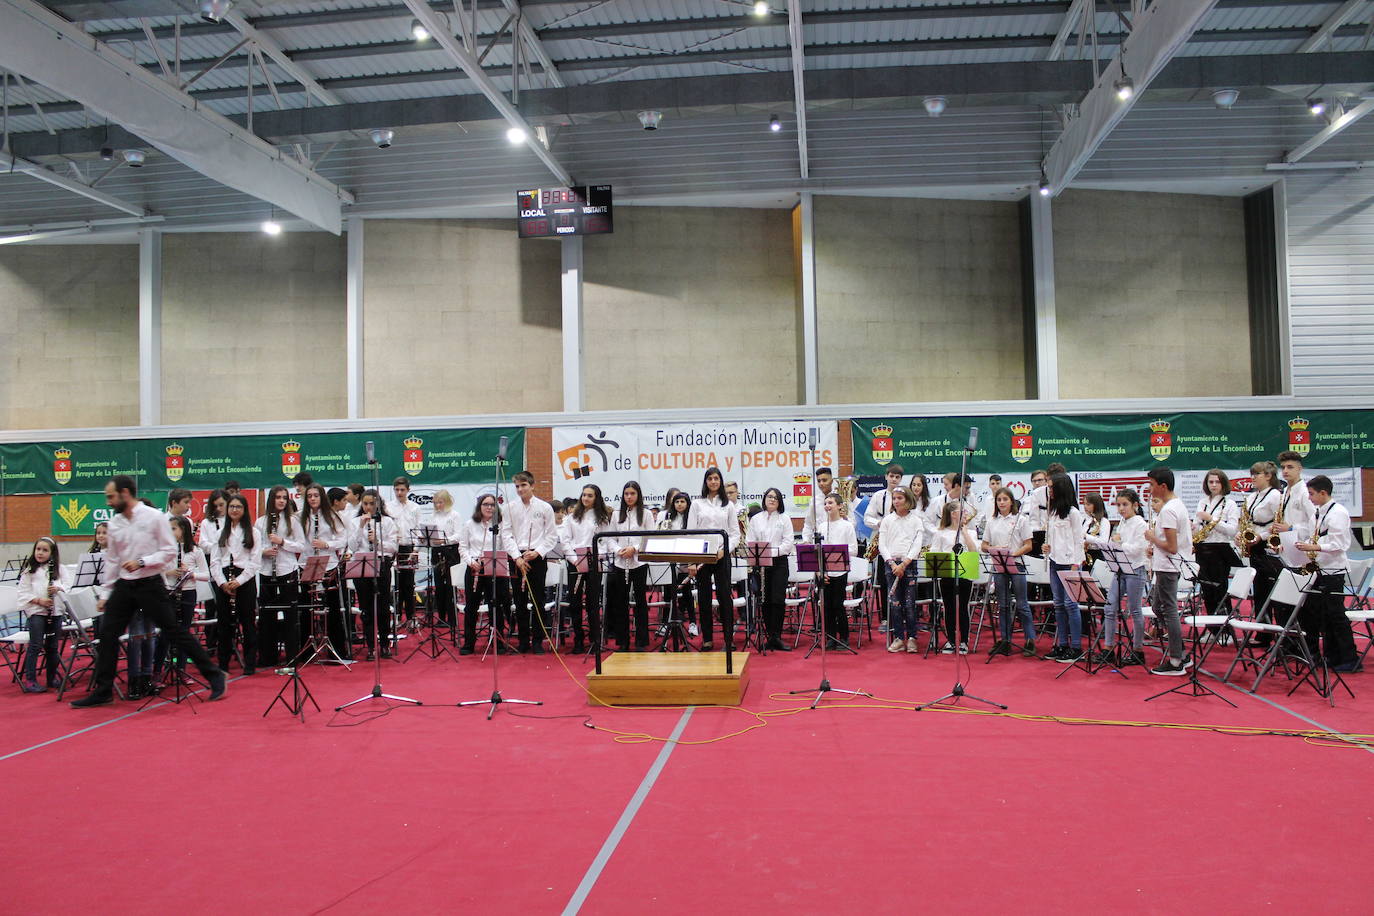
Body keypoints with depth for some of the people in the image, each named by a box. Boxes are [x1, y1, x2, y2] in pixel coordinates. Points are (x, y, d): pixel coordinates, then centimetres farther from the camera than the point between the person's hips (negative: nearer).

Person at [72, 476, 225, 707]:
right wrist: (106, 594, 15)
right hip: (123, 585, 6)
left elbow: (169, 551, -9)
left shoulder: (154, 517, -9)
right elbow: (112, 559, 14)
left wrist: (142, 562, -22)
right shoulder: (114, 523, 7)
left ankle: (214, 676, 5)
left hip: (150, 584, -6)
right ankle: (103, 691, 15)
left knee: (174, 632, -4)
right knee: (107, 634, 3)